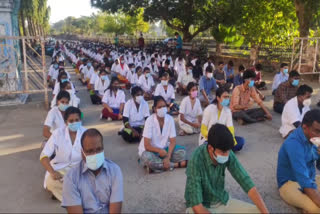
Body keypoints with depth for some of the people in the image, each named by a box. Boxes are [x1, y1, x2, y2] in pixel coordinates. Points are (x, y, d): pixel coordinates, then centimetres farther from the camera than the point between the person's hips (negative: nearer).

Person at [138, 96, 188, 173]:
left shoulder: (170, 119, -10)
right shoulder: (150, 120, -19)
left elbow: (172, 141, -10)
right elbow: (147, 145, -19)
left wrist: (168, 157, -24)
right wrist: (160, 151, -34)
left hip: (164, 149, 3)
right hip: (151, 150, -3)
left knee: (181, 152, -20)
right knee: (146, 158, -37)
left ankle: (156, 164, -19)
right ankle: (177, 164, -22)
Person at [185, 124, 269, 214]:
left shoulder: (227, 155, -15)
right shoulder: (196, 161, -30)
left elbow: (247, 183, -12)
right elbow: (196, 205, -30)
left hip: (223, 201, 6)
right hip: (202, 206, -5)